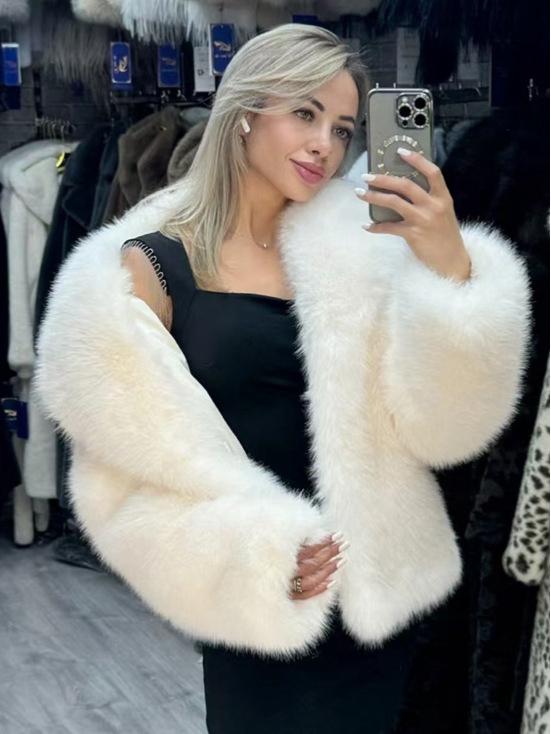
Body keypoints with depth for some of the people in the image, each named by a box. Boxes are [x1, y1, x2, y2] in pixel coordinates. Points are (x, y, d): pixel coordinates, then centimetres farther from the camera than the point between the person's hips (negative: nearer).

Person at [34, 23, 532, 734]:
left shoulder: (356, 245, -2)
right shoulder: (148, 268, -7)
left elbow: (444, 421, -9)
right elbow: (134, 465, -6)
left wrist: (453, 270, -21)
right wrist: (247, 557, -17)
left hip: (379, 592, 3)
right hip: (256, 609, -2)